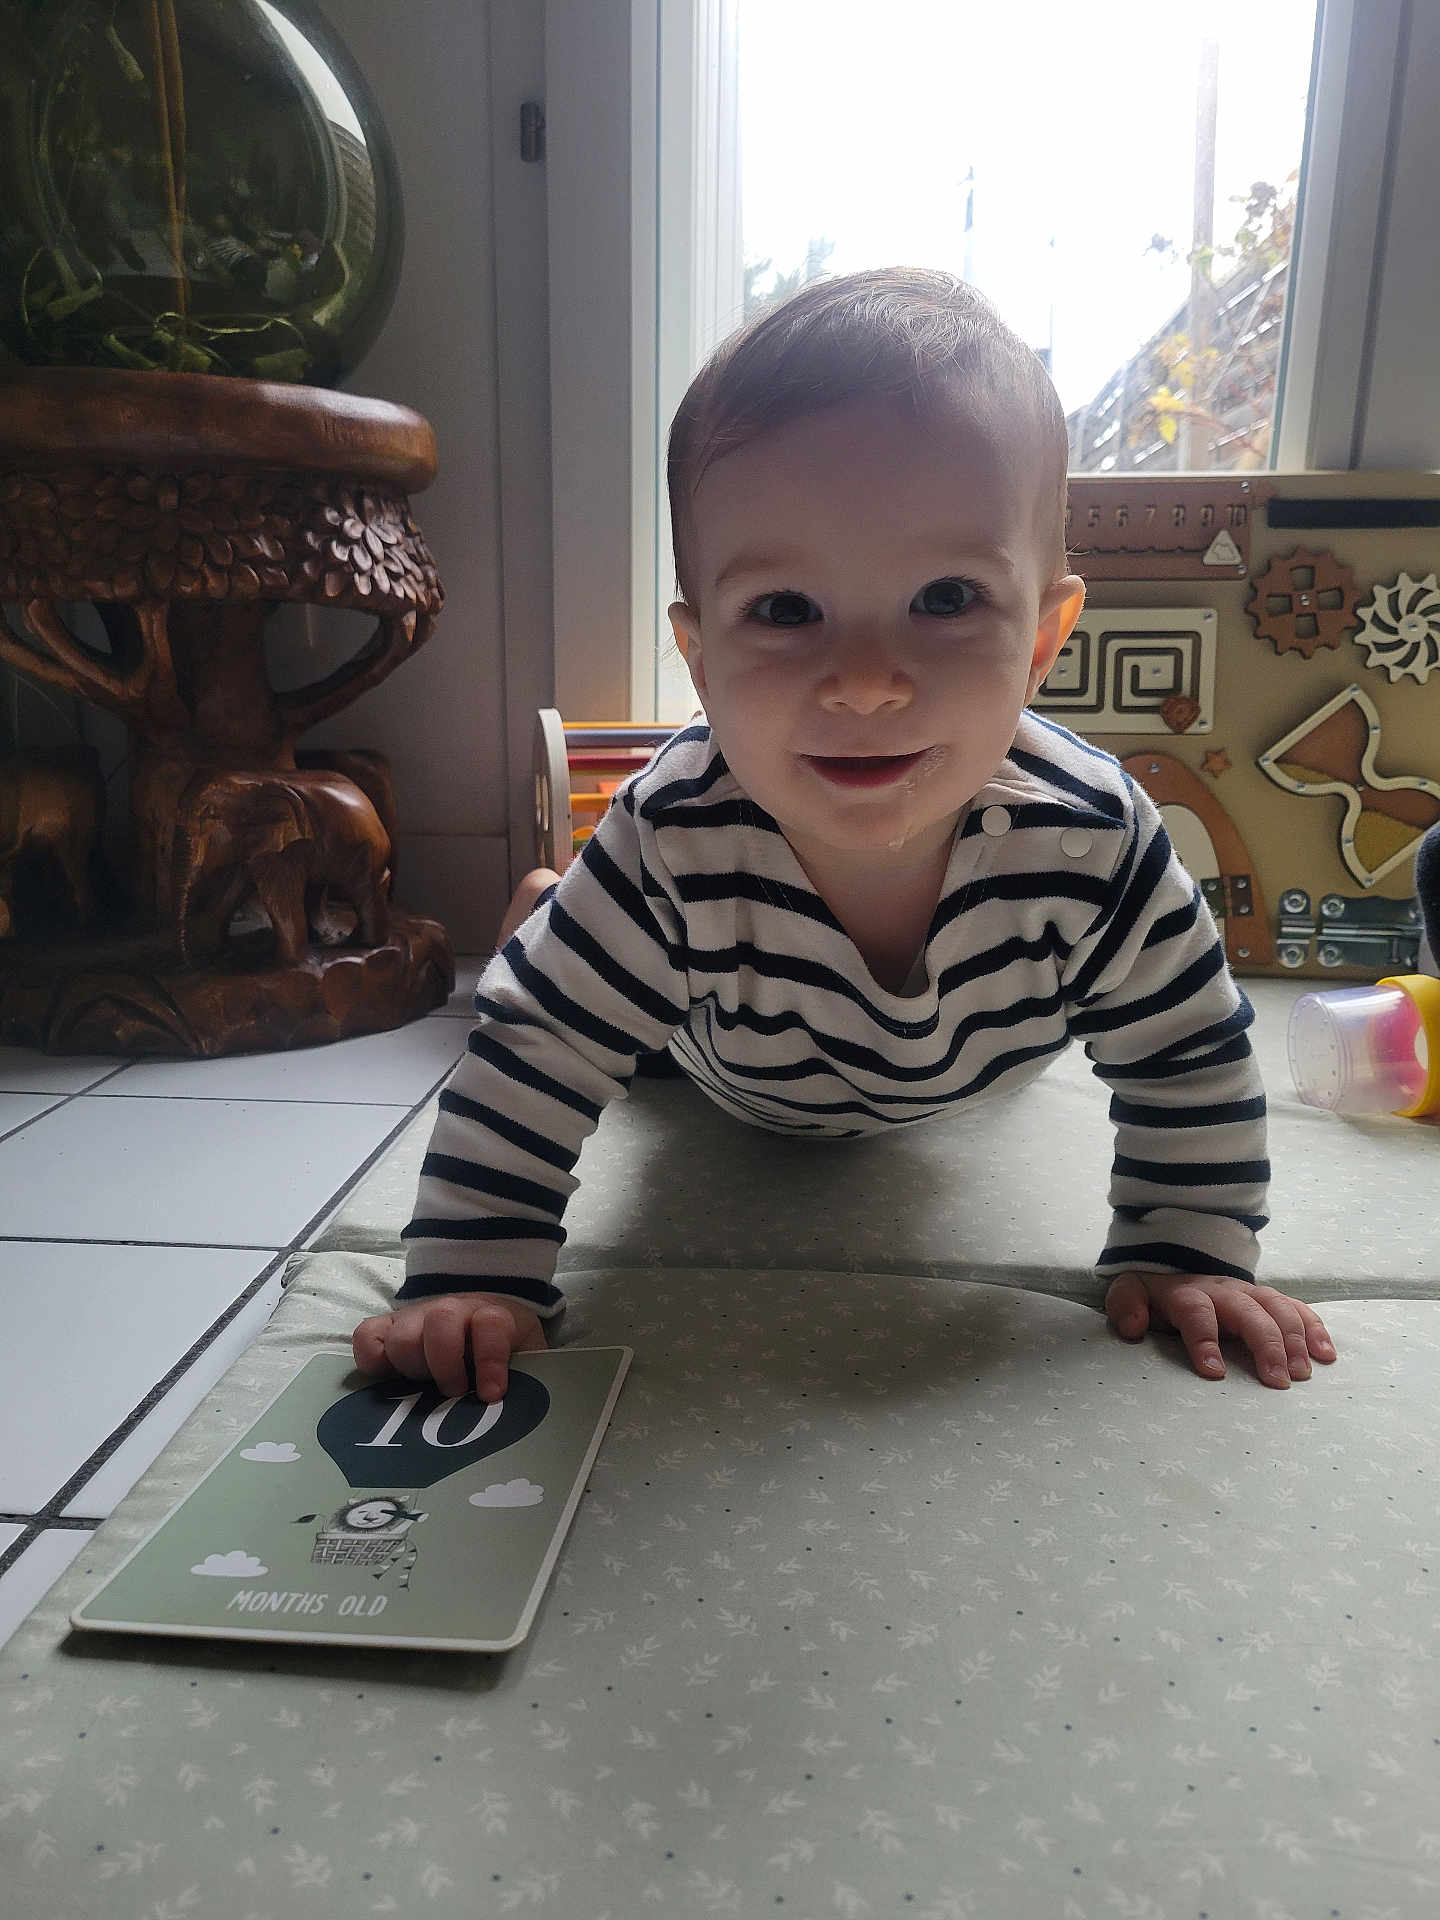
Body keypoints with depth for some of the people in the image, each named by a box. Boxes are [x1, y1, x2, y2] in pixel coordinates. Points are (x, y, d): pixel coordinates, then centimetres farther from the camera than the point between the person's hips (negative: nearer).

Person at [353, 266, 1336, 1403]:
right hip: (730, 1084, -2)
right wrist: (474, 1278, -35)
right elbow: (533, 1061, -34)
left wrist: (1189, 1255, -24)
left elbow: (1191, 1058, -23)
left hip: (961, 1084, 3)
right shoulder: (673, 851, -45)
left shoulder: (1094, 845, -40)